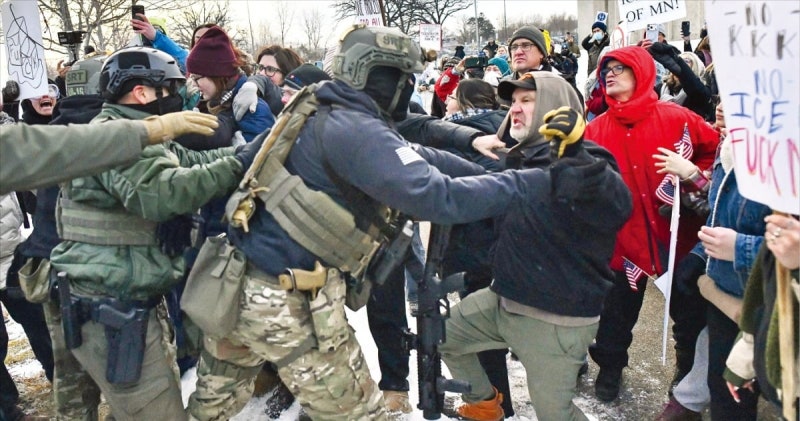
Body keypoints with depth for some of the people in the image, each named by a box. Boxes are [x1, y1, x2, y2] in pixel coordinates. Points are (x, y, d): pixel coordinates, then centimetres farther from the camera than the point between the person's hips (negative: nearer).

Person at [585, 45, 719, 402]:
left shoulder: (676, 118, -8)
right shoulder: (596, 129, -1)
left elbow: (716, 149, 0)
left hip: (677, 232, -1)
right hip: (624, 236, 1)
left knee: (690, 309, 16)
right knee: (618, 309, 14)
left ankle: (691, 369, 43)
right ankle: (610, 366, 38)